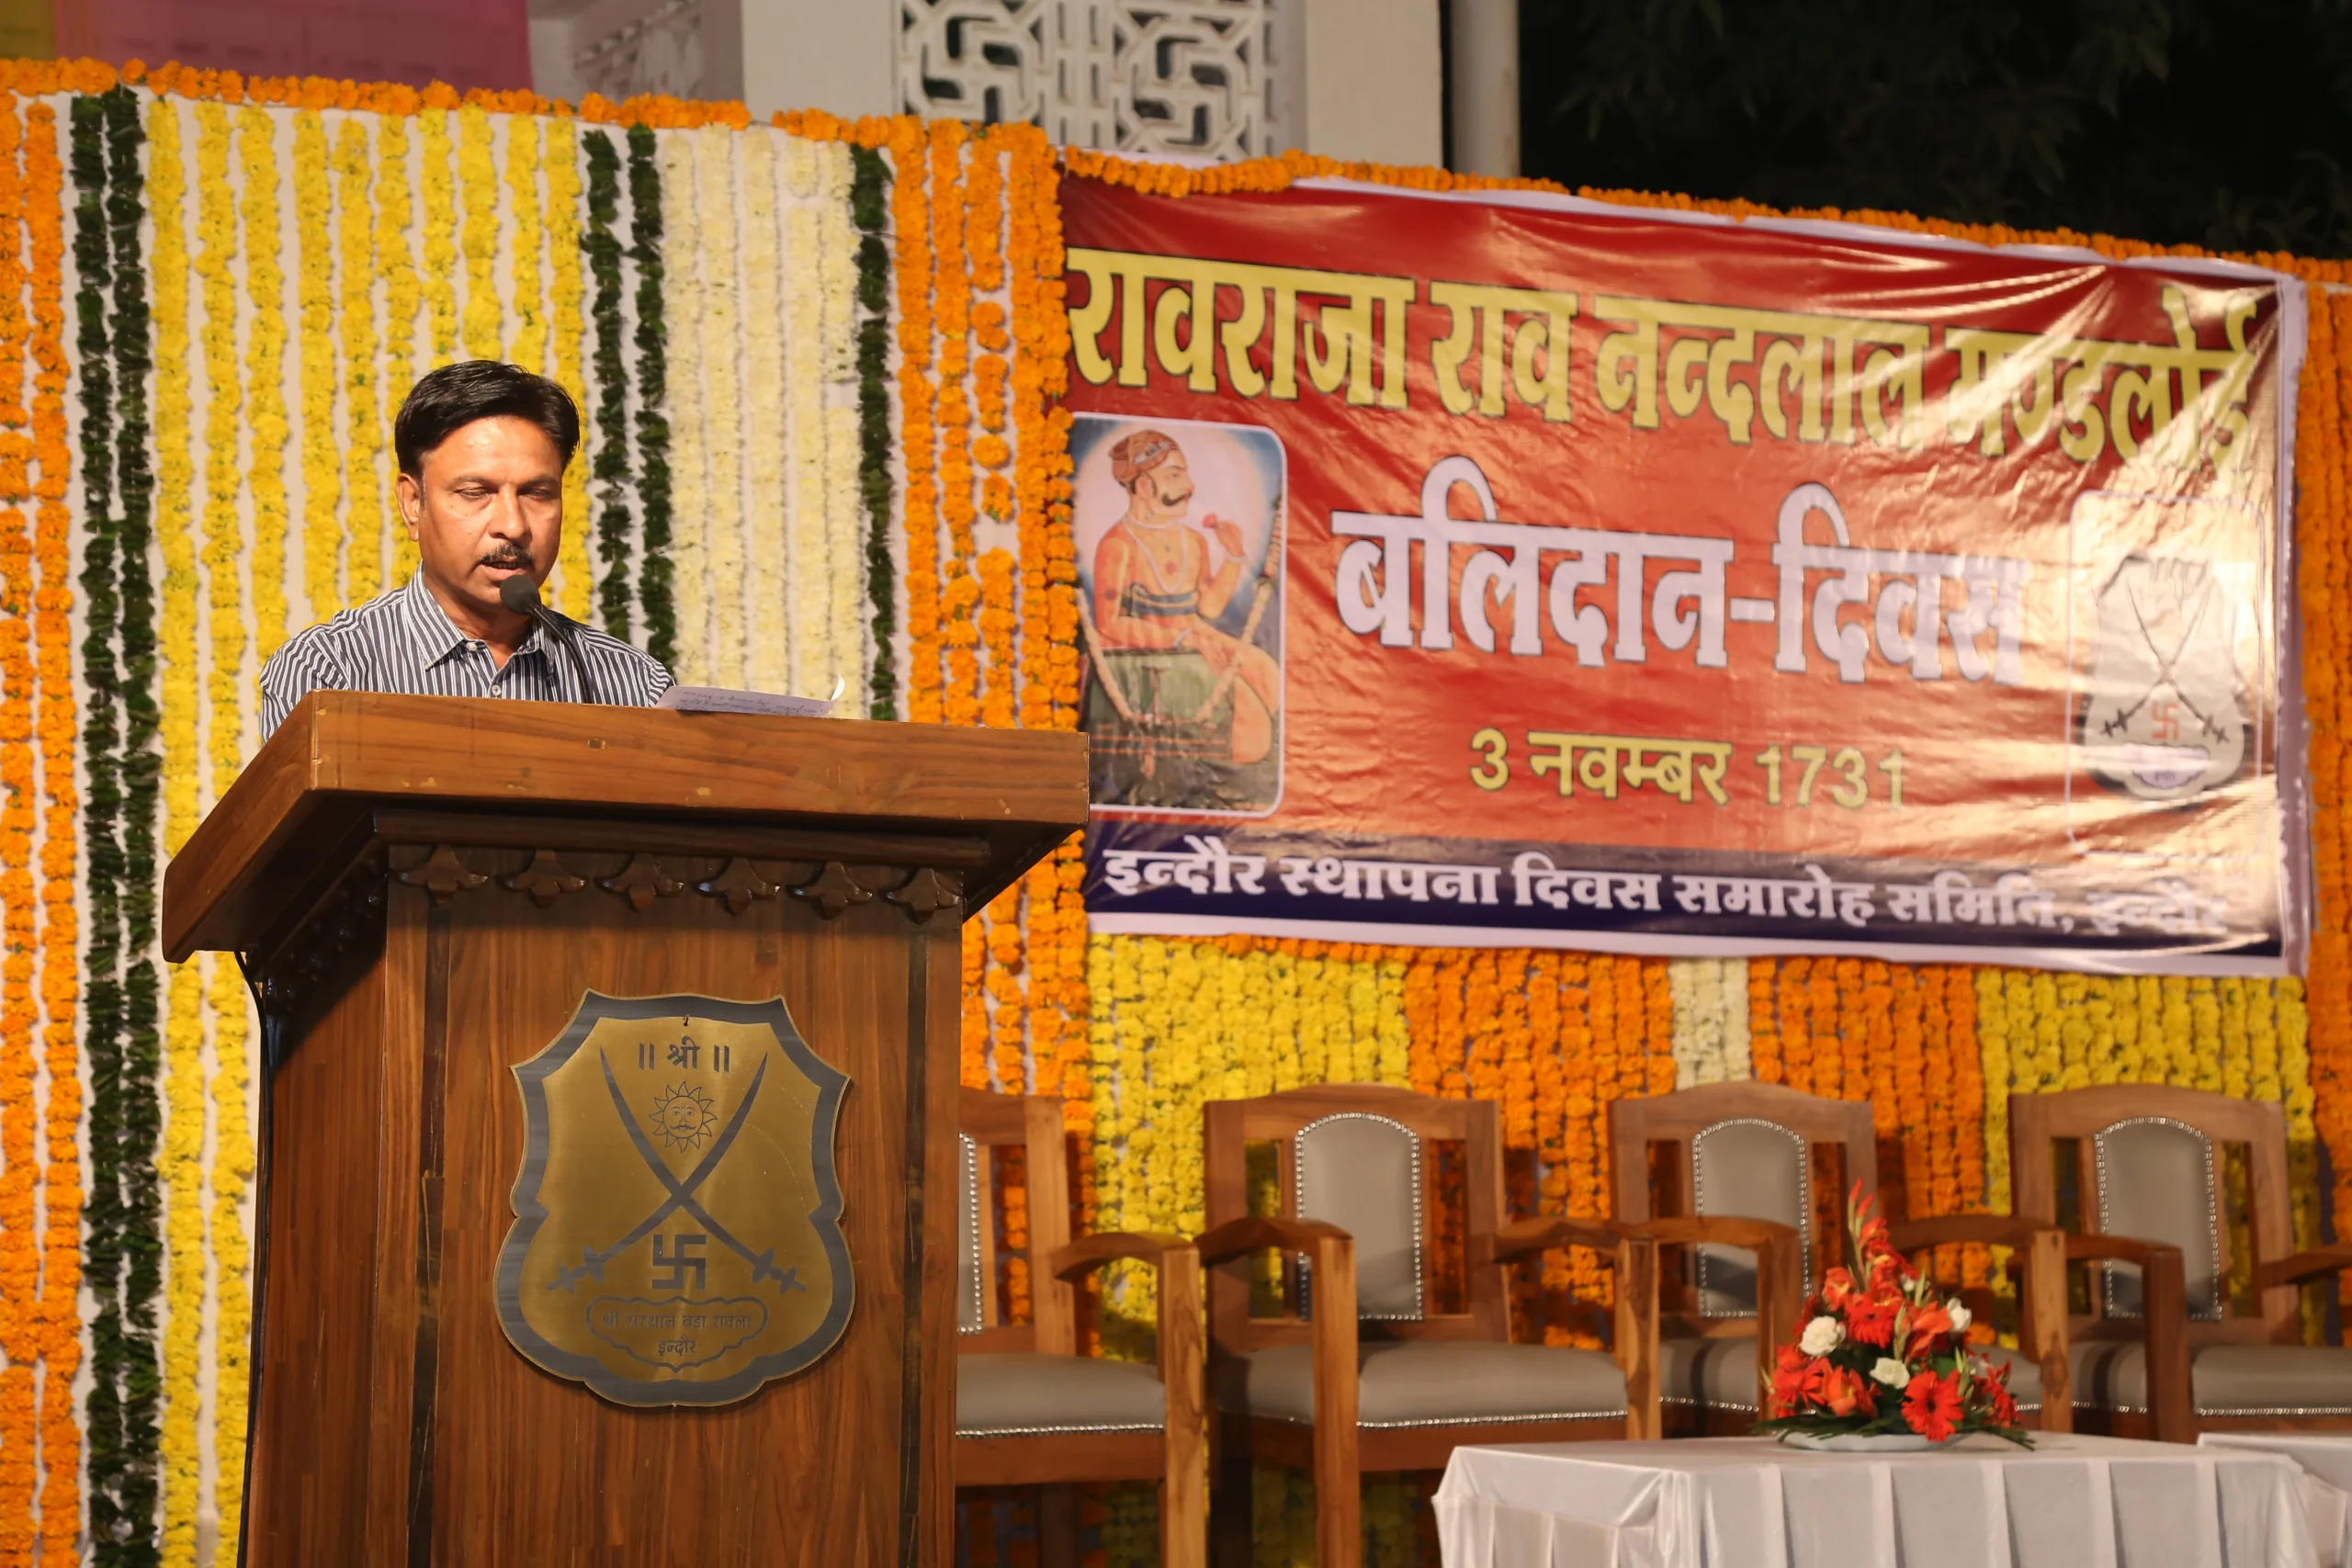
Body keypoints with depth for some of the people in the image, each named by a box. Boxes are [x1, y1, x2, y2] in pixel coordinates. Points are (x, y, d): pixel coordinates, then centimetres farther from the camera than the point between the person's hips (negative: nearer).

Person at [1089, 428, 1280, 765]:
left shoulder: (1194, 542, 11)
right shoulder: (1119, 545, -12)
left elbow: (1209, 609, 13)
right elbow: (1109, 624, -16)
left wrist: (1233, 556, 2)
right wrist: (1183, 638, -21)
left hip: (1192, 642, 7)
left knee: (1261, 672, -14)